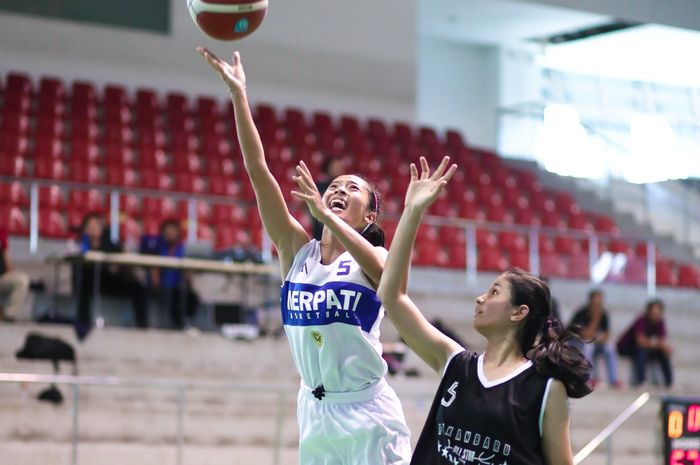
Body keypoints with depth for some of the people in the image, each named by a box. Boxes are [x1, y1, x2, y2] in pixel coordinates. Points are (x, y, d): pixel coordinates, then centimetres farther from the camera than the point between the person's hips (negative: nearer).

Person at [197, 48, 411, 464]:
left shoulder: (373, 255, -2)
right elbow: (258, 170, -2)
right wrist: (238, 95, -9)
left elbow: (381, 272, -29)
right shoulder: (298, 251, 5)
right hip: (316, 410, 4)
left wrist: (324, 213, -38)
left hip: (367, 413, -4)